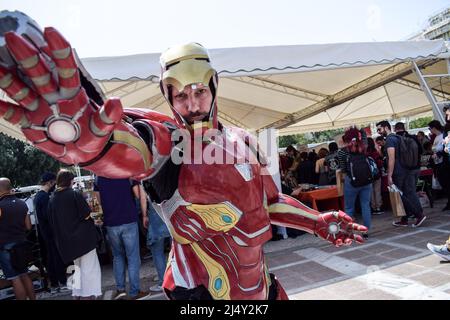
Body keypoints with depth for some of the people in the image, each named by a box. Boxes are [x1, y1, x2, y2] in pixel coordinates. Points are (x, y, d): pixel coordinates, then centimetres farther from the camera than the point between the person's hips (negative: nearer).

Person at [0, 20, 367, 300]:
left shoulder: (243, 141, 2)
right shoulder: (165, 137, -16)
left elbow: (271, 201, 11)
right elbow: (129, 149, -40)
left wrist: (318, 222, 7)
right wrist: (84, 132, -60)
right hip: (199, 288, -5)